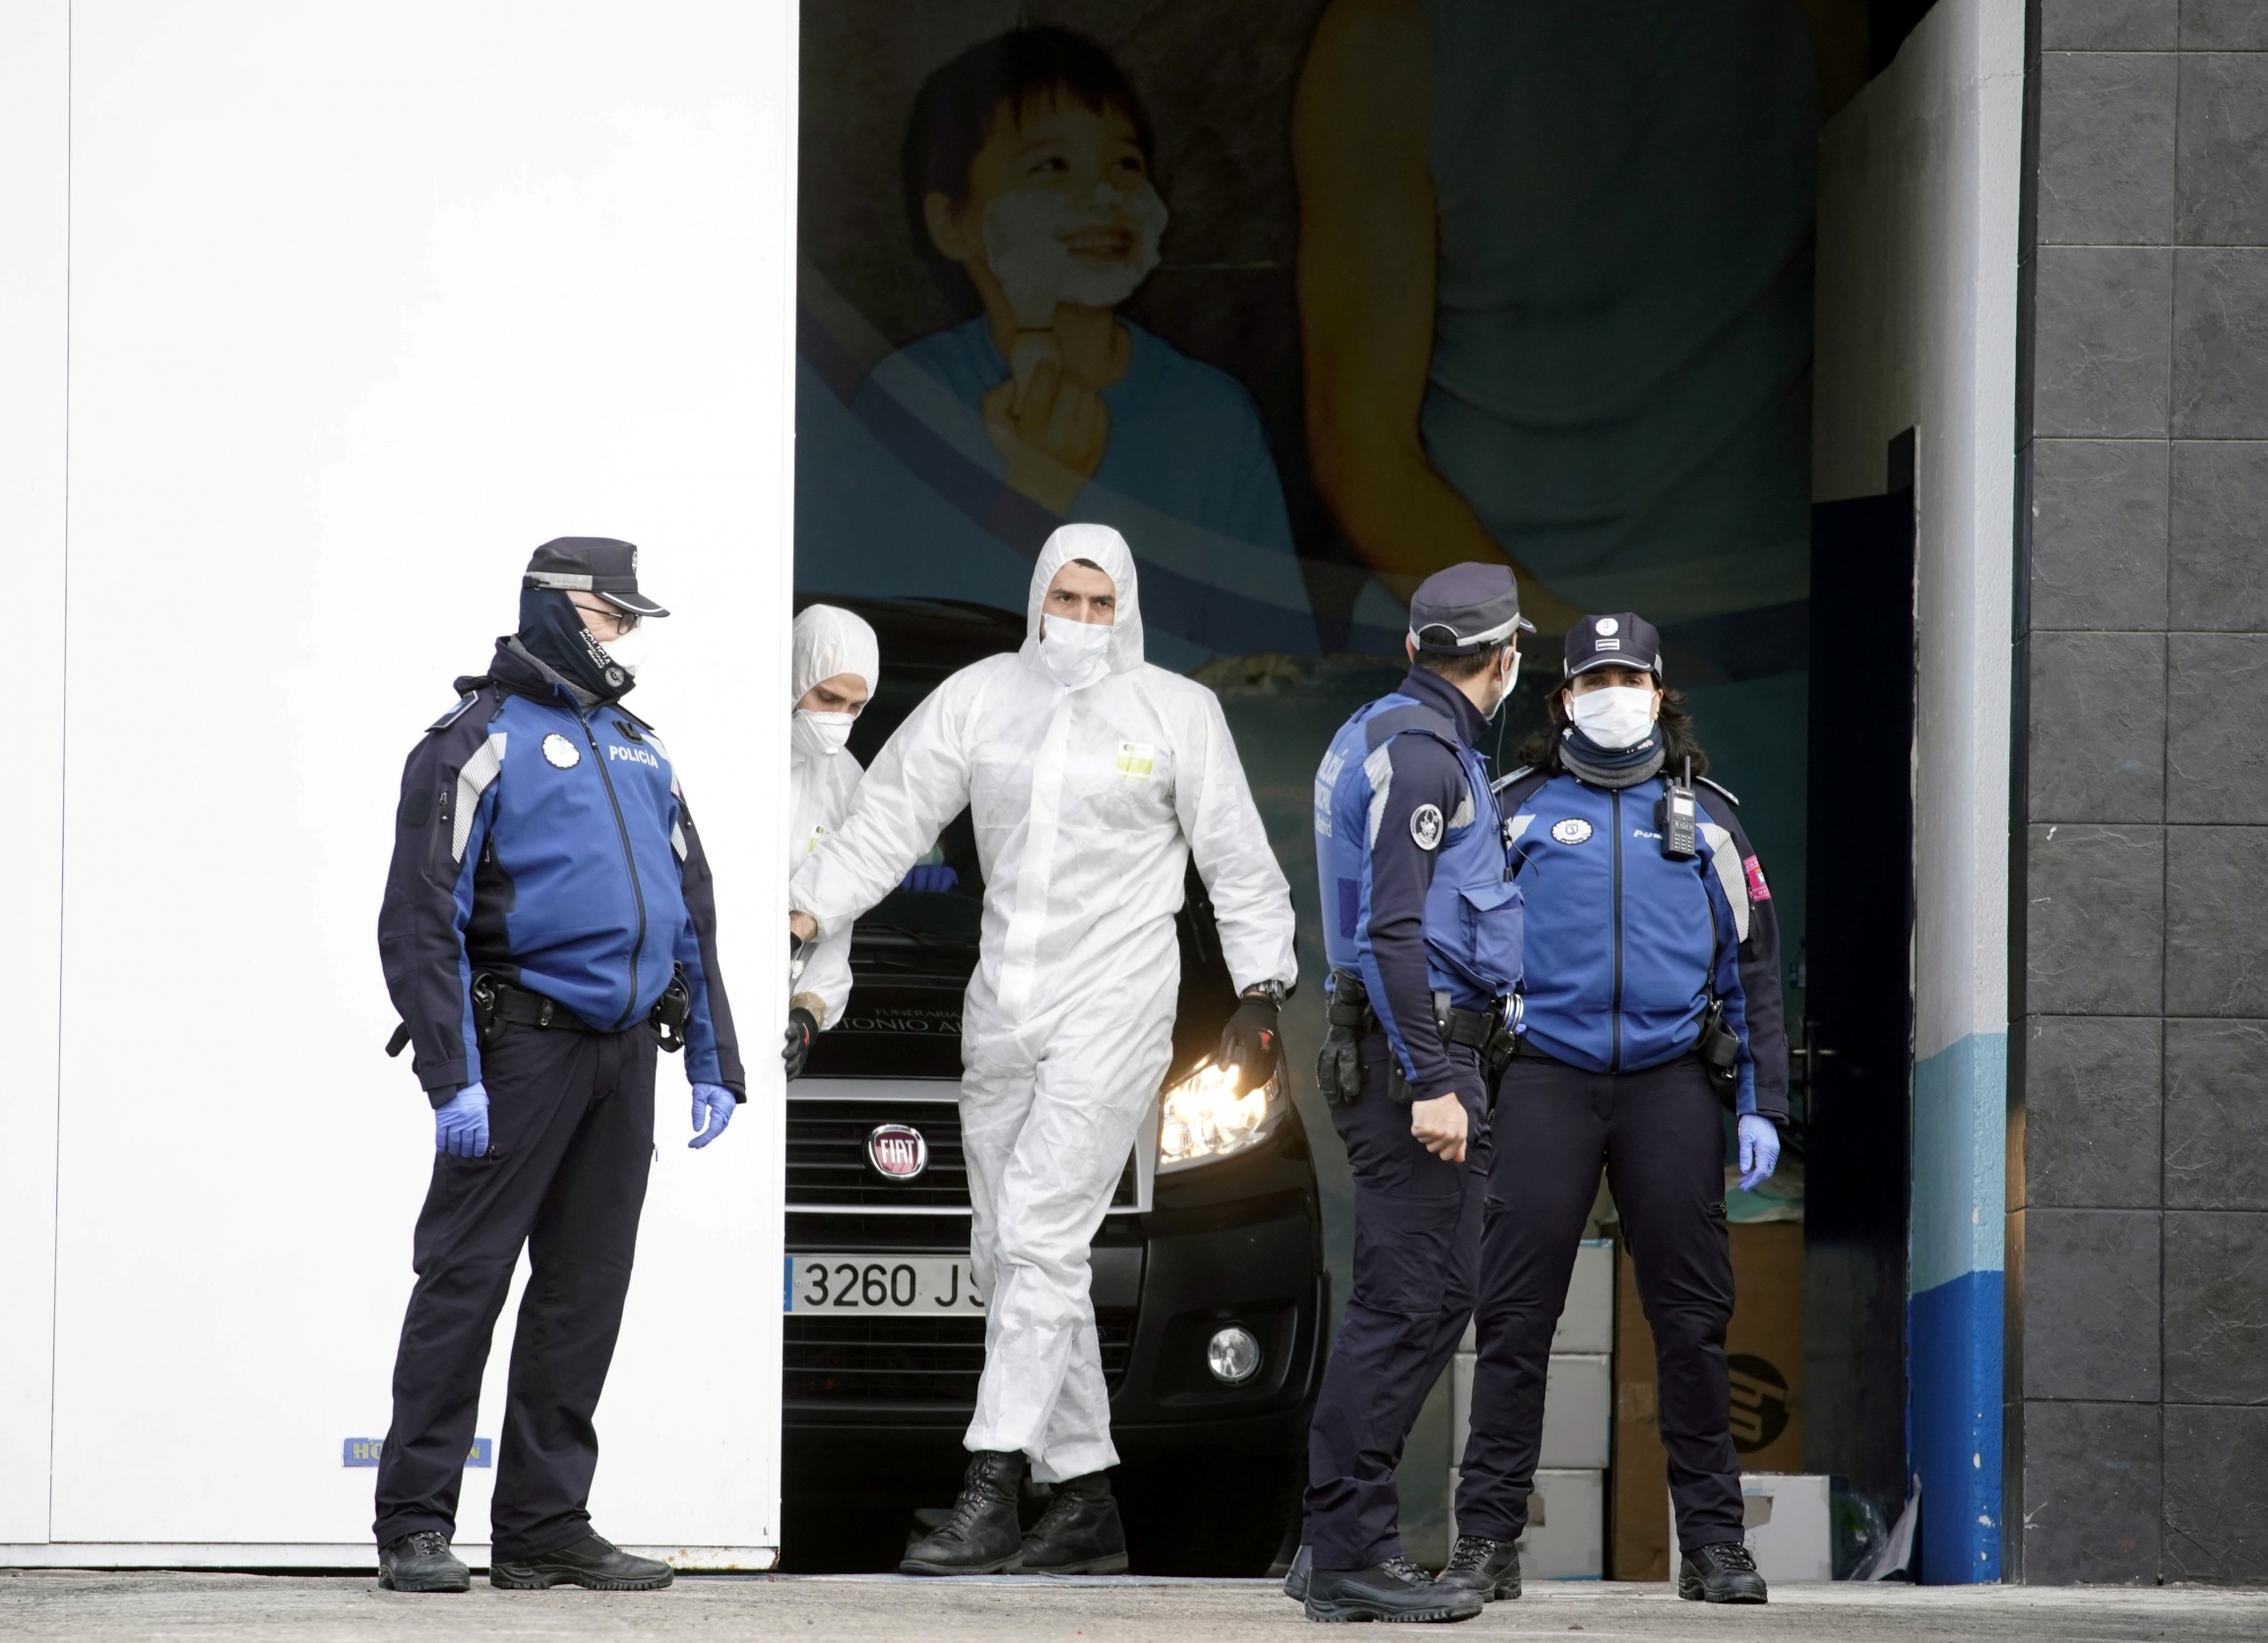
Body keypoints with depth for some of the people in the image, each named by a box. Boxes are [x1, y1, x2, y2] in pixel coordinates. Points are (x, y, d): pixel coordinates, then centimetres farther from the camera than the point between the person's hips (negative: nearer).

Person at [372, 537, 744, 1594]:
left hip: (622, 1049, 7)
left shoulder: (639, 753, 19)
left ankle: (545, 1525, 12)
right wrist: (451, 1078, -18)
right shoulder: (478, 743, -4)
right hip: (521, 1042, -7)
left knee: (584, 1291, 8)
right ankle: (416, 1527, -3)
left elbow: (691, 913, 23)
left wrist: (713, 1063, 16)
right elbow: (421, 920, -11)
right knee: (464, 1278, -6)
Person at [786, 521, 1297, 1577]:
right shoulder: (979, 698, 7)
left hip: (1113, 1005, -5)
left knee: (1039, 1238, -16)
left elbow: (1238, 859, 4)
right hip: (1003, 1007, 5)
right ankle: (1086, 1502, 14)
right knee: (1007, 1252, 7)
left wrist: (1260, 993, -1)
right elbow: (889, 818, 5)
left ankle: (992, 1490, -19)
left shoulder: (1176, 711, 1)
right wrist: (807, 909, -8)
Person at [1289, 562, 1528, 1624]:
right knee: (1408, 1303, -11)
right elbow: (1391, 926, -21)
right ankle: (1348, 1556, -11)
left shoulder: (1379, 733, 20)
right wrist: (1430, 1082, -25)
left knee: (1429, 1298, 12)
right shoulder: (1419, 746, -12)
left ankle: (1337, 1540, 14)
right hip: (1418, 1053, -10)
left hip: (1413, 1051, 10)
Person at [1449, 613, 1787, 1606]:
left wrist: (1761, 1107, 5)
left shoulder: (1704, 819, 12)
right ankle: (1486, 1539, -1)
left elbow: (1752, 967, 12)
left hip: (1670, 1080, 1)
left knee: (1690, 1315, 0)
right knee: (1516, 1311, -5)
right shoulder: (1520, 810, 10)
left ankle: (1712, 1543, 6)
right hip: (1547, 1081, -1)